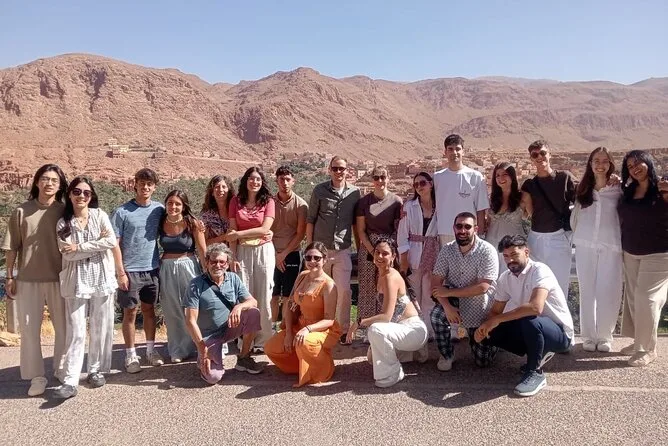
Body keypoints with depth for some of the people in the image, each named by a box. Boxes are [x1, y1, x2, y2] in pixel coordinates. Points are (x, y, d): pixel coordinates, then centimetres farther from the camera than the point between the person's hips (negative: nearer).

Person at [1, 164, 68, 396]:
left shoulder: (64, 211, 0)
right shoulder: (22, 211, -2)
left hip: (59, 278, 1)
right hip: (28, 279, 0)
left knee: (64, 327, 10)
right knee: (29, 329, 5)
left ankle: (61, 370, 27)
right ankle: (37, 376, 17)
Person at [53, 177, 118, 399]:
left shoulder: (100, 215, 1)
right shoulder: (63, 223, 2)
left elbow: (111, 241, -13)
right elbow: (68, 254, -9)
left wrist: (79, 246, -12)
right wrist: (97, 244, -11)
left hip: (102, 278, 0)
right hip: (76, 281, 0)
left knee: (101, 328, 7)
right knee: (76, 331, -2)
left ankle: (96, 370, 22)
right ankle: (70, 381, 1)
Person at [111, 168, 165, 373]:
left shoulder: (159, 209, 2)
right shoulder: (122, 212, -8)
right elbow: (115, 244, -7)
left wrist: (162, 263, 3)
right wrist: (121, 272, -10)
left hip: (153, 269, 3)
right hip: (130, 271, -3)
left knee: (149, 309, 15)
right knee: (130, 312, 6)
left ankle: (151, 350, 27)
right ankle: (130, 355, 17)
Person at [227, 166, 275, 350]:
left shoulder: (268, 201, 2)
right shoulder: (236, 202, 7)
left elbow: (265, 229, -8)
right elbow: (232, 232, 3)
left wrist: (239, 234, -8)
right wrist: (233, 256, -3)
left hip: (263, 250, -1)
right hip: (242, 251, 1)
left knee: (263, 296, 0)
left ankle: (264, 340, 9)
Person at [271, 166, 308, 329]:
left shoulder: (300, 204, -2)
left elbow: (301, 234, -4)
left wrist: (284, 253, -8)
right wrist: (275, 255, -4)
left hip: (292, 254, -1)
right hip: (273, 255, 1)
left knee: (288, 296, 3)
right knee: (274, 295, 4)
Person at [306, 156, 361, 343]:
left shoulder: (354, 192, 4)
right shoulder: (319, 190, 1)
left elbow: (356, 222, 12)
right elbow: (310, 219, 4)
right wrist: (309, 246, 0)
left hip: (343, 250, 0)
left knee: (344, 290, -4)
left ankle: (343, 329, 7)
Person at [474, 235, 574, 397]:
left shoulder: (540, 271, -23)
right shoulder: (505, 278, -1)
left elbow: (535, 307, -39)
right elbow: (495, 311, 5)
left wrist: (497, 319, -33)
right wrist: (485, 326, -18)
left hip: (560, 333, -7)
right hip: (534, 330, 8)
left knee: (530, 320, -38)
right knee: (490, 333, -7)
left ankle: (535, 373, -14)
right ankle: (539, 354, 11)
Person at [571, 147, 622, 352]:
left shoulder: (618, 189, -3)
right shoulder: (583, 189, 8)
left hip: (611, 246, -2)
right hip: (585, 245, 3)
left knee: (608, 291, 0)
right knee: (587, 291, 7)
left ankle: (604, 335, 14)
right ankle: (588, 335, 16)